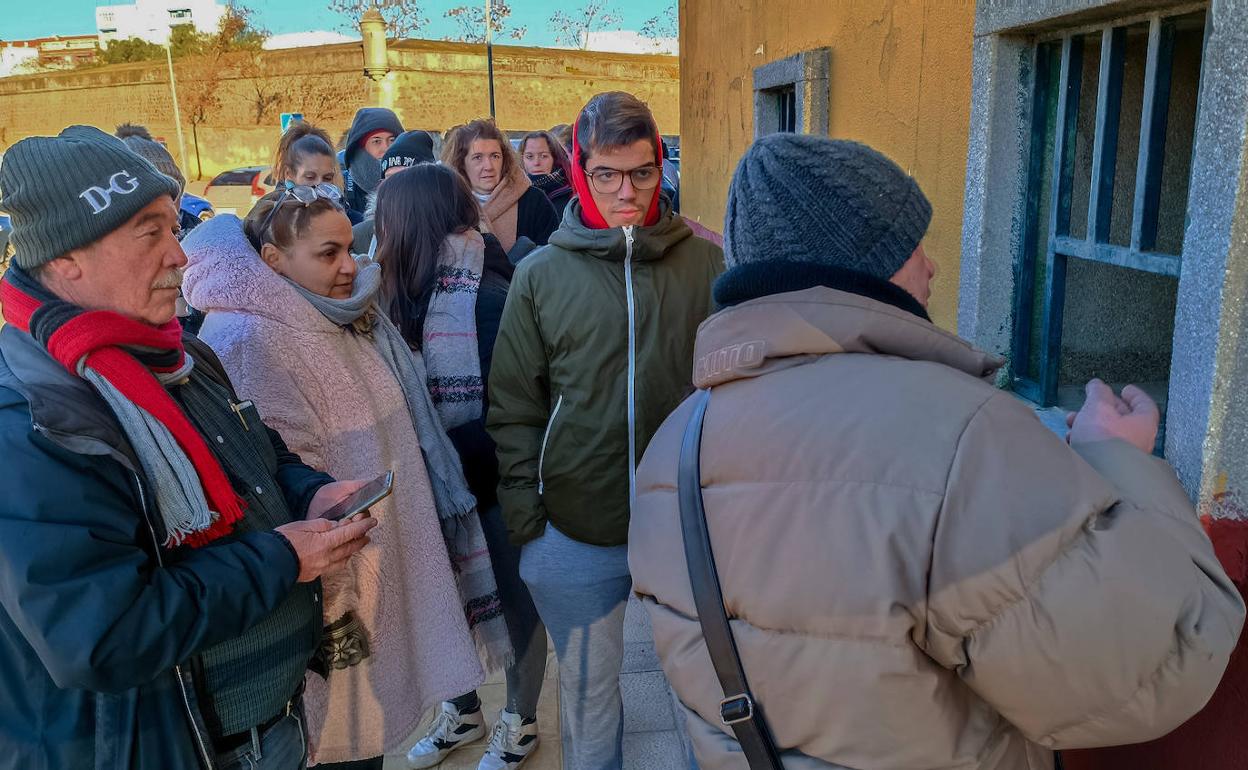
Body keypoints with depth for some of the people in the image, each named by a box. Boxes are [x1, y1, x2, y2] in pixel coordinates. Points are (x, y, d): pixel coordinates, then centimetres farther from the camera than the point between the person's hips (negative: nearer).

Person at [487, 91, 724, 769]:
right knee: (588, 693, 19)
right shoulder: (541, 274, -2)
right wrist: (524, 520, -3)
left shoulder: (705, 264, -2)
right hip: (576, 536, 0)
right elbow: (514, 408, 1)